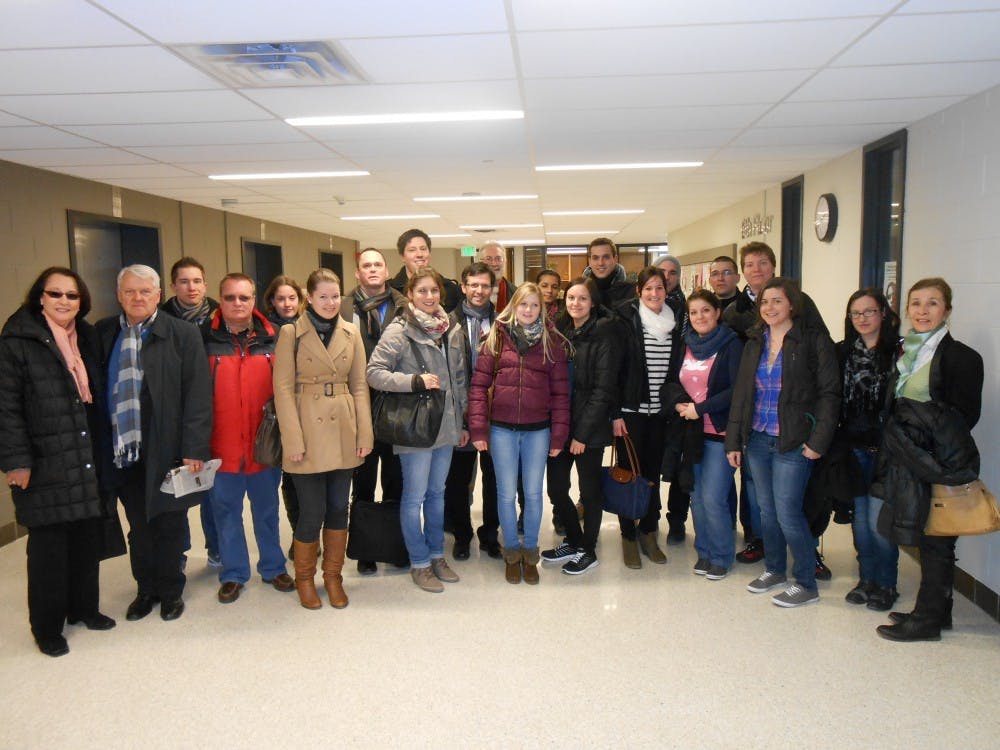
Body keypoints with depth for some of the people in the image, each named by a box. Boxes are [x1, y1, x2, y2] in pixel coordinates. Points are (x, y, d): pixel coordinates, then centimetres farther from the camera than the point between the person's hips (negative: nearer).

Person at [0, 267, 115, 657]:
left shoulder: (88, 338, 12)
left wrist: (103, 449, 10)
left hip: (87, 462, 5)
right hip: (44, 464, -5)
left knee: (88, 537, 10)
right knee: (48, 544, 3)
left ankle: (84, 607, 28)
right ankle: (47, 627, 18)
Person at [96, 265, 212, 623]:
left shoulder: (182, 334, -5)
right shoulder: (103, 334, 6)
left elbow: (197, 395, -9)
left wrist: (194, 449, -14)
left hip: (167, 450, -3)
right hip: (122, 452, 3)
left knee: (169, 525, 10)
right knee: (138, 527, 16)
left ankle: (171, 591, 28)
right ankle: (146, 589, 33)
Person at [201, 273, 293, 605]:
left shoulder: (272, 338, 2)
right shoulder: (205, 338, -2)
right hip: (222, 444, -1)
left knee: (267, 508, 14)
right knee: (226, 510, 10)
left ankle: (273, 566, 29)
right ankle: (233, 573, 25)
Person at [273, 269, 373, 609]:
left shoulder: (351, 332, 8)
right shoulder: (291, 333, -3)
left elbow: (360, 385, 8)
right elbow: (283, 388, -6)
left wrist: (365, 434, 1)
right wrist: (293, 440, -12)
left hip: (343, 434, 3)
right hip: (308, 433, -3)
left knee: (339, 507, 10)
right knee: (312, 511, 1)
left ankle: (333, 576, 27)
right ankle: (304, 578, 24)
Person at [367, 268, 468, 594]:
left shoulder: (452, 331, 8)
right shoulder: (399, 331, -10)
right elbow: (374, 372, -15)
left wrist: (463, 421, 14)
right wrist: (416, 381, -22)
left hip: (446, 426, 6)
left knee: (437, 493, 17)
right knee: (415, 496, 5)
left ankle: (437, 555, 31)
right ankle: (419, 563, 20)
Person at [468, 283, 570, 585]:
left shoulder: (552, 341, 2)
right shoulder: (497, 337, 0)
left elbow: (560, 390, 1)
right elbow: (479, 384, -2)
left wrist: (559, 434, -3)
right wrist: (478, 428, -8)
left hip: (538, 430, 1)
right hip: (502, 429, 0)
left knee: (533, 493, 10)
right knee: (507, 493, 9)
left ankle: (530, 552, 29)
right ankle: (512, 552, 27)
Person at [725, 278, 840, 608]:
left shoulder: (814, 341, -6)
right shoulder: (755, 342, 10)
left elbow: (829, 393, -8)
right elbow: (741, 392, 10)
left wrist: (818, 440, -15)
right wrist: (733, 440, 7)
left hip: (792, 443, -5)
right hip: (757, 439, 5)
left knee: (787, 513, -4)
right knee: (766, 510, 13)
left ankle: (806, 583, 13)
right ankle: (774, 569, 31)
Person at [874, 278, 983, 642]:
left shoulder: (962, 357, -10)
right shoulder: (903, 352, 11)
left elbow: (964, 418, -12)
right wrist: (895, 450, 2)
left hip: (939, 466, -7)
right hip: (909, 462, 7)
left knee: (935, 542, 3)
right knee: (929, 541, 15)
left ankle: (927, 620, 13)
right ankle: (937, 612, 27)